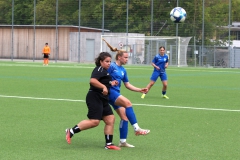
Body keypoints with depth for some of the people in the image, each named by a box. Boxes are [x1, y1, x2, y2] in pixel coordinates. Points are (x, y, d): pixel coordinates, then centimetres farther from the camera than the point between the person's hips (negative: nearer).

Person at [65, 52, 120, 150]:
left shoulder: (104, 71, 21)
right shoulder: (99, 69, -9)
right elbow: (92, 80, -26)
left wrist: (111, 83, 20)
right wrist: (103, 87, -32)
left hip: (102, 100, 10)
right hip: (94, 98, -10)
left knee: (110, 119, 5)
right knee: (94, 121, -17)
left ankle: (109, 144, 9)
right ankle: (71, 131, -9)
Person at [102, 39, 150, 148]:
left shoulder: (123, 70, 17)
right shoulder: (112, 66, -7)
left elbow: (127, 85, 22)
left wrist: (139, 90, 14)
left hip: (116, 94, 9)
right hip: (110, 91, -9)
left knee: (124, 117, 4)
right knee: (127, 103, -28)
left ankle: (122, 141, 11)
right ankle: (137, 129, -29)